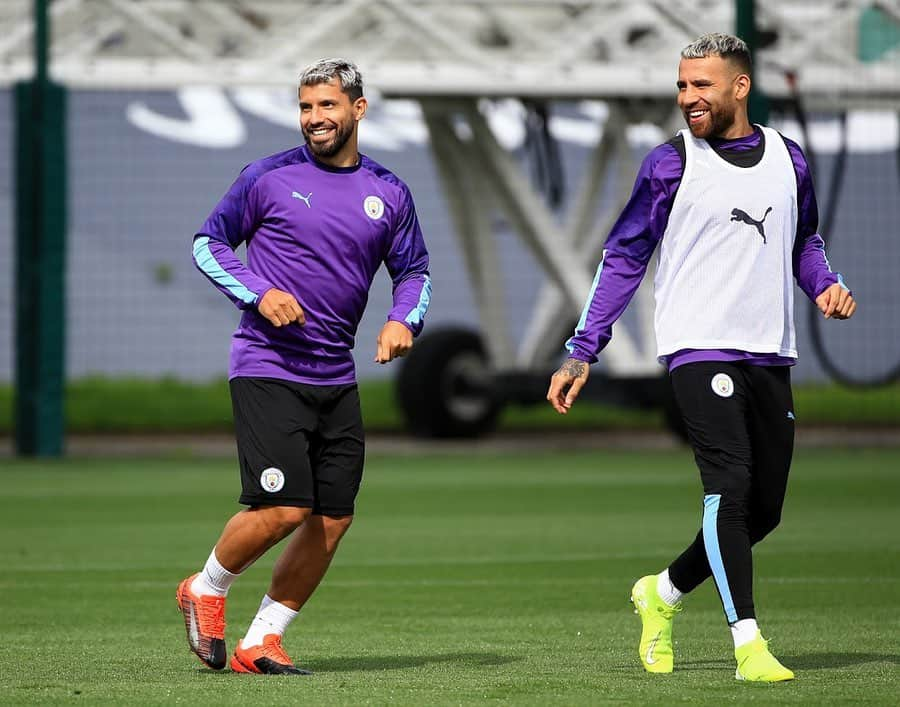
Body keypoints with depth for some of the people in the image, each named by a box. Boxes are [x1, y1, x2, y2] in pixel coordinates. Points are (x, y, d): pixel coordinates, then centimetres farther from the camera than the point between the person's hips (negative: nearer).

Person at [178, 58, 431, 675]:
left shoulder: (389, 193, 9)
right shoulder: (269, 177, -2)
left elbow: (415, 271, 19)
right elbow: (208, 242, 5)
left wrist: (404, 320, -2)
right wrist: (259, 294, -12)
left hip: (336, 377, 5)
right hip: (267, 367, -5)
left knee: (334, 518, 1)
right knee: (283, 510, -15)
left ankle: (262, 641, 13)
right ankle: (206, 589, 13)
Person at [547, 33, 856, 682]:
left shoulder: (788, 160, 11)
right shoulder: (672, 164, 0)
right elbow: (624, 258, 3)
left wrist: (825, 284, 5)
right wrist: (582, 352, -3)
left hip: (770, 354, 5)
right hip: (699, 346, -5)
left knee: (763, 511, 7)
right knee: (729, 483, -20)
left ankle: (663, 593, 29)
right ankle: (748, 642, -19)